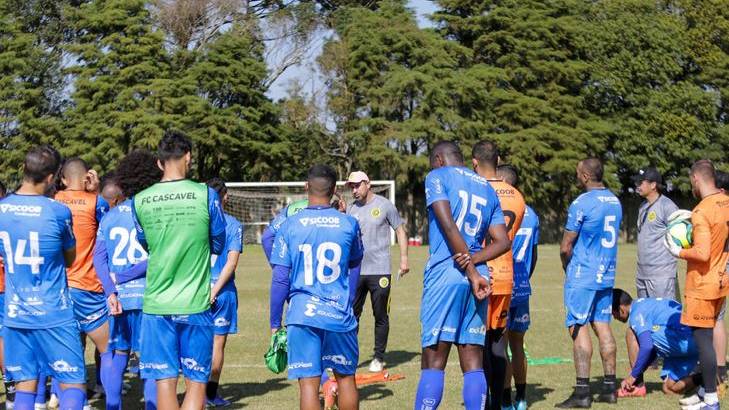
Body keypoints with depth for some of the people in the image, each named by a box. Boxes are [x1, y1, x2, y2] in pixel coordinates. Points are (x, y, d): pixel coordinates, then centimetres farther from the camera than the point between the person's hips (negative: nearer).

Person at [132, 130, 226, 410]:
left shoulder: (139, 201, 1)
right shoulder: (206, 195, -5)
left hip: (156, 304, 2)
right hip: (196, 304, -2)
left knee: (164, 382, 6)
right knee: (196, 382, 5)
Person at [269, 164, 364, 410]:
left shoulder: (290, 225, -2)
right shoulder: (349, 224, 2)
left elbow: (280, 279, -2)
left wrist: (274, 323, 6)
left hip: (302, 316, -1)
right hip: (340, 315, 1)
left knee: (308, 383, -1)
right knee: (345, 378, 16)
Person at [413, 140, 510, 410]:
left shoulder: (438, 177, 2)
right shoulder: (487, 188, 21)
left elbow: (449, 227, -11)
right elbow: (503, 242, 12)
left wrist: (471, 273, -11)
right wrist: (474, 260, -4)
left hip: (444, 274, -6)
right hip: (478, 278, 6)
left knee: (433, 361, -6)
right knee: (473, 364, 5)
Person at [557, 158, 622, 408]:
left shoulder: (582, 203, -14)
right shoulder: (615, 202, 10)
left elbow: (566, 247, -11)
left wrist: (567, 268, 8)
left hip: (582, 276, -7)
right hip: (607, 275, 8)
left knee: (578, 328, -5)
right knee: (602, 326, 11)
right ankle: (609, 387, 13)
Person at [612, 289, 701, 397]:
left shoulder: (637, 314, -6)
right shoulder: (646, 303, 25)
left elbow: (647, 346, -19)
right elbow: (654, 346, 29)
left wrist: (633, 376, -8)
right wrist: (637, 373, 28)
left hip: (682, 341, -10)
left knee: (631, 334, -4)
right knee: (669, 389, 16)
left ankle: (638, 387, -3)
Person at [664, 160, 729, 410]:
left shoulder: (701, 213, -20)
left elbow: (702, 253, -27)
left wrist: (679, 252, -10)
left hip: (702, 287, -9)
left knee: (703, 339, -5)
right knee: (707, 337, 18)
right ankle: (707, 388, 24)